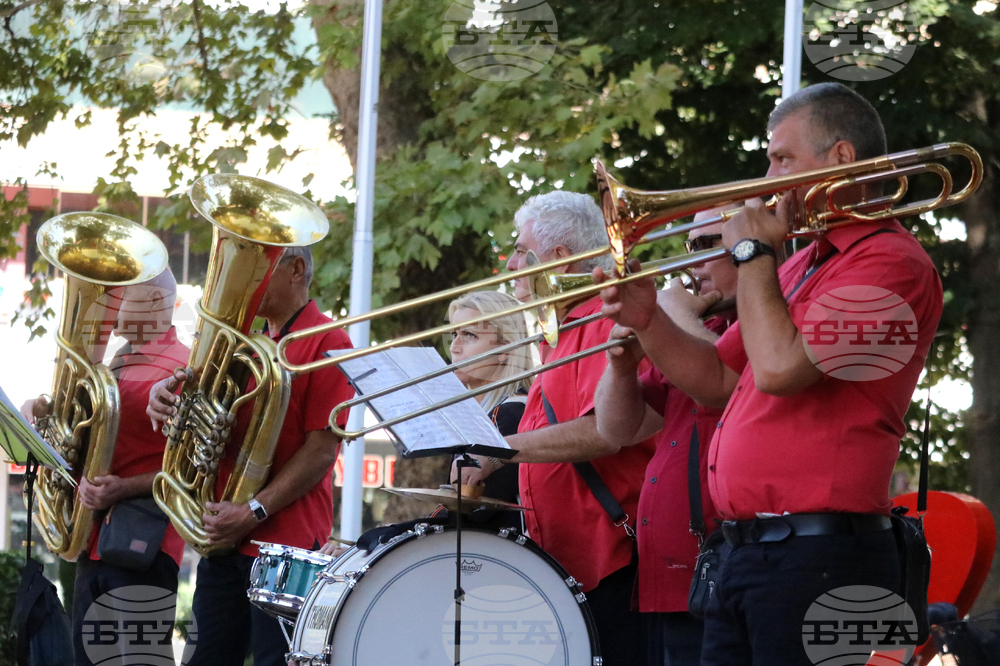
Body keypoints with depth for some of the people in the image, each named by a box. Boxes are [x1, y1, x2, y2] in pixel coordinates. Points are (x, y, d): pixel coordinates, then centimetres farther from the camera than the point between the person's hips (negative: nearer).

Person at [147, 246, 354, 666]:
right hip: (224, 537, 7)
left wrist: (254, 511, -19)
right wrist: (166, 393, -6)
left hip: (285, 539, -7)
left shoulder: (326, 343, -5)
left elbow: (322, 449, -13)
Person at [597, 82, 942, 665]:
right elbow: (719, 381, 25)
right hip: (745, 554, 9)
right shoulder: (802, 266, 22)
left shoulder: (892, 263, -10)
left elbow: (778, 368, -20)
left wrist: (753, 253, -7)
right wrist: (648, 322, 9)